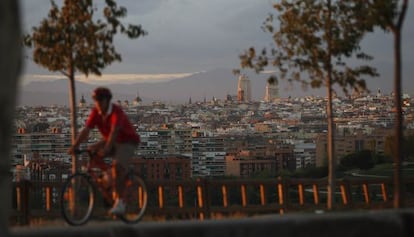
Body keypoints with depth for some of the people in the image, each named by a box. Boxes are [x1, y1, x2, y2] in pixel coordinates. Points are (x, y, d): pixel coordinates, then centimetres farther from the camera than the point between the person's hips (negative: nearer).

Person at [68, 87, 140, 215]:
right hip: (110, 140, 7)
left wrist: (106, 149, -53)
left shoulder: (117, 111, -27)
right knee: (90, 152, -15)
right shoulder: (95, 112, -10)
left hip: (127, 141, -7)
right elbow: (86, 130, -16)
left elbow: (114, 132, -40)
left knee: (118, 165, -27)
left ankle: (119, 202, -23)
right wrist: (74, 146, -29)